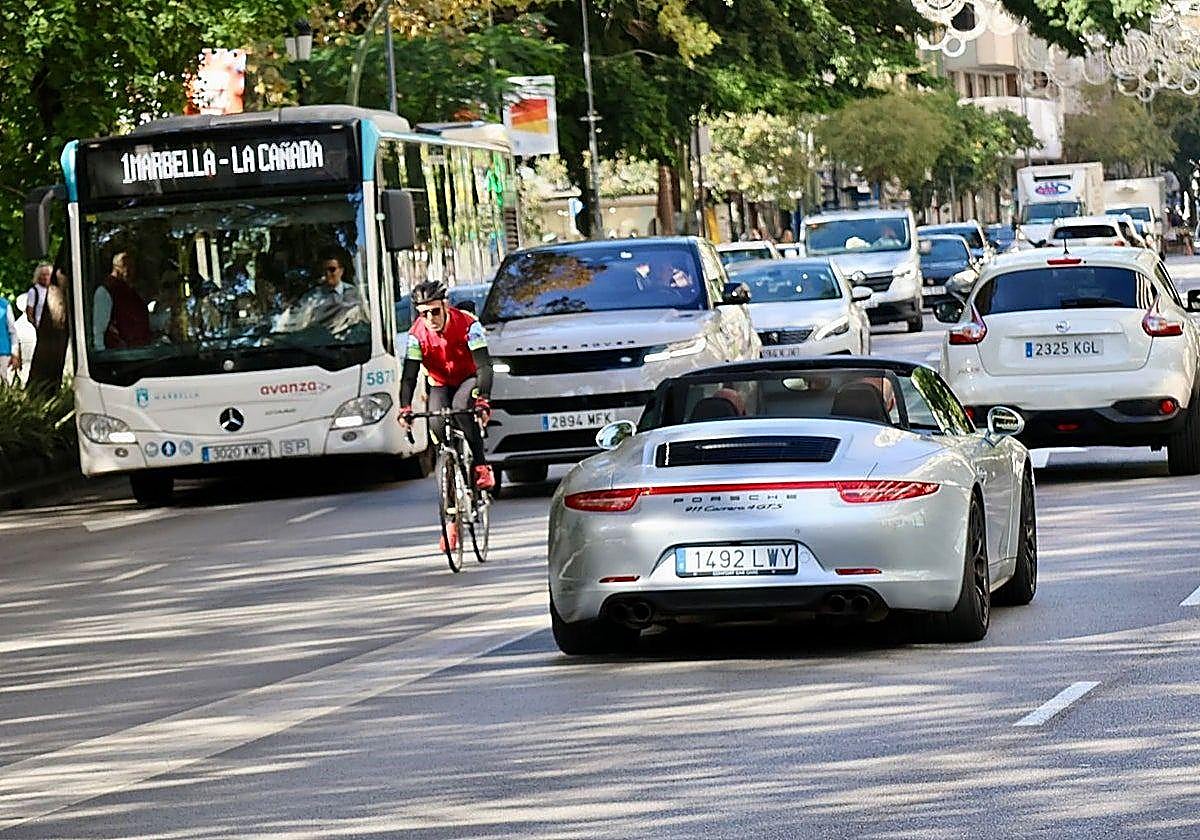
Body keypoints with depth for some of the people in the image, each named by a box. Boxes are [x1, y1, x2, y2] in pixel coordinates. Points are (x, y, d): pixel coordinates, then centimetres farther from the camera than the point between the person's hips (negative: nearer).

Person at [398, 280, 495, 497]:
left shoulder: (467, 324, -26)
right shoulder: (417, 334, -17)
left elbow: (484, 366, -30)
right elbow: (409, 375, -18)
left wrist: (483, 400, -46)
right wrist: (405, 409, -35)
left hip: (469, 380, -3)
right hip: (440, 385, 3)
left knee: (461, 407, -36)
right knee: (438, 426, -26)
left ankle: (481, 467, -29)